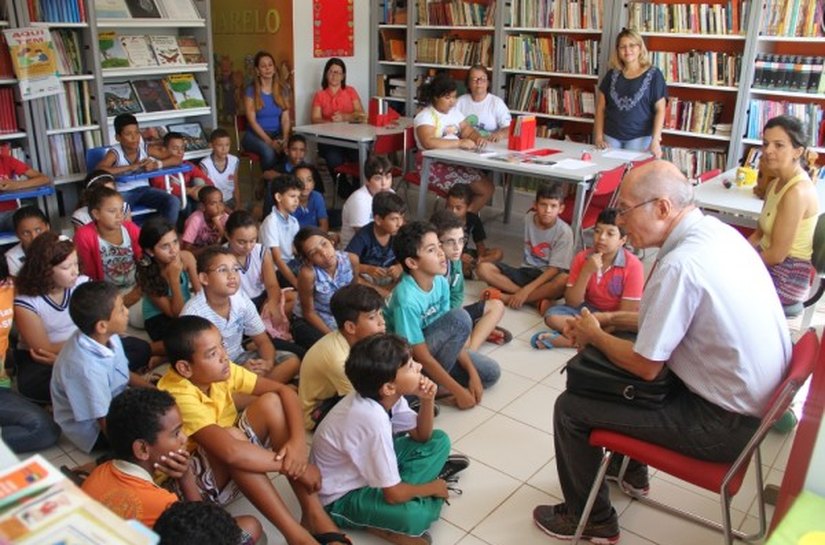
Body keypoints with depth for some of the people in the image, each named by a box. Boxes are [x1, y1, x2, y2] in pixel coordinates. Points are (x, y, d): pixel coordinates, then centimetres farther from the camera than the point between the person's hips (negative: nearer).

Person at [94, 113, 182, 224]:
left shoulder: (146, 148, -7)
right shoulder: (114, 153, -15)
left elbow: (177, 159, -6)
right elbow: (98, 171, -33)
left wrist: (157, 164, -26)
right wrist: (131, 167, -33)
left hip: (144, 189, 3)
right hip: (122, 192, -3)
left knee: (173, 202, -20)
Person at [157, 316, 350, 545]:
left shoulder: (219, 370, -11)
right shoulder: (178, 397, -31)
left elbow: (284, 390, -11)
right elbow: (230, 451, -44)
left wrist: (298, 441, -28)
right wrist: (295, 467, -34)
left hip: (236, 469, 7)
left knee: (271, 402, -17)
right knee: (232, 437, -36)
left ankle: (313, 514, -20)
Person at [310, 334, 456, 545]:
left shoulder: (386, 396, -12)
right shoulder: (373, 420, -35)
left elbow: (421, 436, 5)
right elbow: (394, 495, -28)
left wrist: (427, 400, -15)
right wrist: (433, 488, -9)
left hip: (365, 468, 9)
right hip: (341, 497, -9)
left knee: (439, 441, 4)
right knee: (417, 516, -34)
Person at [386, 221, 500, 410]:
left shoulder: (441, 282, -7)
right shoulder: (407, 299, -30)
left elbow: (452, 333, 0)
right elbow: (423, 357, -25)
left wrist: (472, 374, -7)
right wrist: (459, 392, -20)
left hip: (433, 347, 8)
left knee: (491, 373, 2)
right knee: (460, 318, -26)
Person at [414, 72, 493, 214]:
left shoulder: (454, 111, 14)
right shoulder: (425, 116, -12)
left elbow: (467, 130, 17)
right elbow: (428, 143, -28)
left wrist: (478, 138, -8)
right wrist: (460, 143, -30)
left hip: (458, 161, 8)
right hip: (434, 164, -8)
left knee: (488, 188, -3)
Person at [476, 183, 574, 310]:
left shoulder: (564, 232, -13)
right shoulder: (529, 218, -1)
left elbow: (554, 269, -17)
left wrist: (527, 289, -27)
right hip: (526, 271, 4)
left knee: (565, 280, -40)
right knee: (483, 268, -18)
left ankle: (507, 297, -30)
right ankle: (537, 299, -26)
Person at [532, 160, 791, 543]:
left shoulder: (680, 264, -29)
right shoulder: (718, 232, -1)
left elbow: (646, 366, -20)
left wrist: (595, 336, -3)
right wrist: (611, 319, 10)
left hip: (723, 424, -9)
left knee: (570, 407, -2)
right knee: (615, 363, 25)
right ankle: (631, 469, 43)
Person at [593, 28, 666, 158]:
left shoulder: (653, 75, 0)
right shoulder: (612, 74, 9)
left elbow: (659, 110, -4)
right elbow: (601, 107, 9)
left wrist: (655, 140, -14)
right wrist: (598, 137, -1)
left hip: (639, 138, -2)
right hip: (610, 136, 3)